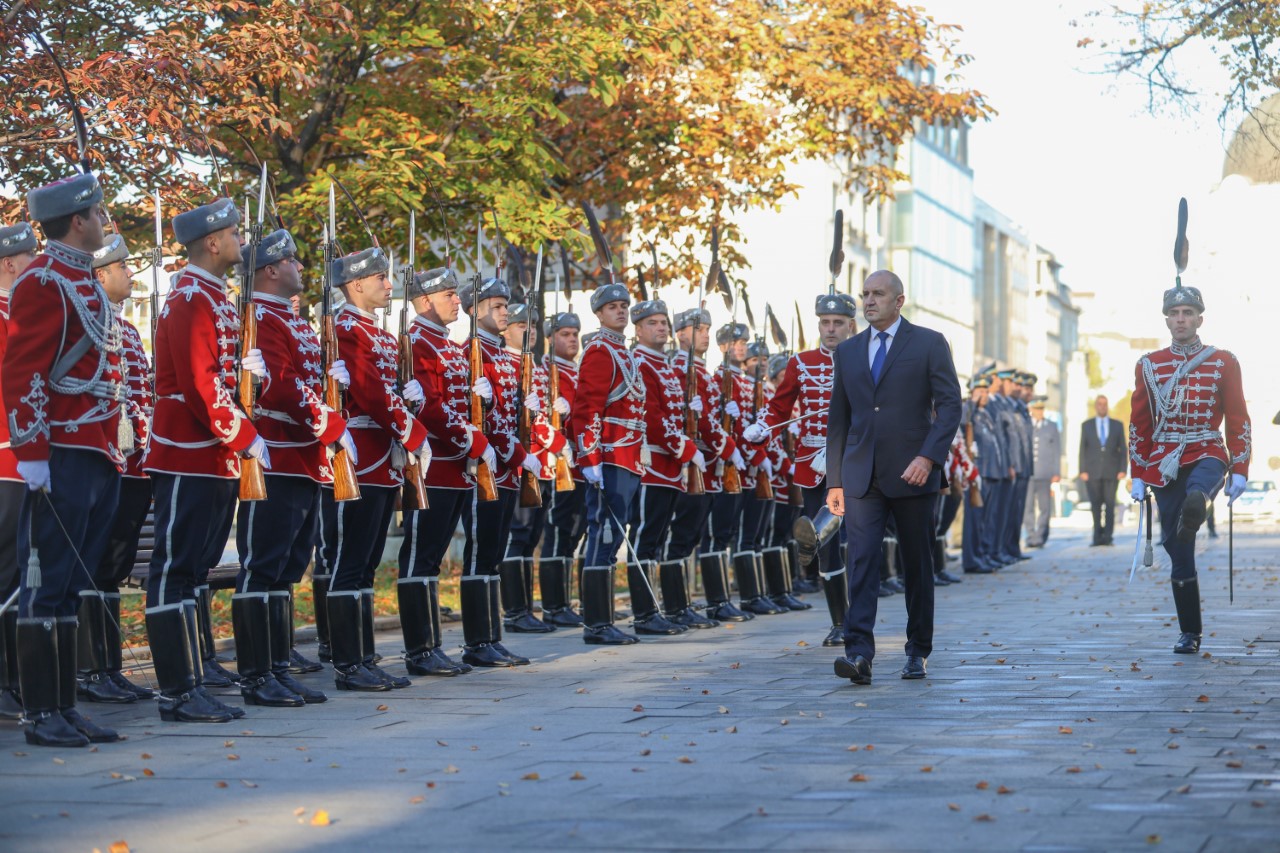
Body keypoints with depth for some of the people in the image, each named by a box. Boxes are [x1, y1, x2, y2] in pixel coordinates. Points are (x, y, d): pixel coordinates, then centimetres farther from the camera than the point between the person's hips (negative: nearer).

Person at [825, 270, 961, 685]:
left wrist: (928, 456, -19)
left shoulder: (929, 344, 1)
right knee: (861, 561, -11)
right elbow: (838, 418, 15)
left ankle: (918, 651, 19)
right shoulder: (848, 351, 13)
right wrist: (834, 479, 10)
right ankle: (859, 653, -19)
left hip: (912, 473, -2)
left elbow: (949, 405, -5)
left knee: (918, 565, 6)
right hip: (862, 476, 2)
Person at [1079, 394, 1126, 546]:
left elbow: (1122, 449, 8)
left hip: (1111, 472, 0)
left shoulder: (1117, 425, 11)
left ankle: (1107, 537, -7)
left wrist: (1122, 470, -2)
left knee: (1110, 505, -7)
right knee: (1096, 506, -2)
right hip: (1092, 472, 0)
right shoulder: (1086, 425, 10)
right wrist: (1082, 471, -3)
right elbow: (1082, 450, 7)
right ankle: (1097, 537, 3)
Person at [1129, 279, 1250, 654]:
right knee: (1178, 553, 1)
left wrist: (1239, 471, -5)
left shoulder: (1223, 363, 2)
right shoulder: (1149, 365, 7)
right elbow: (1139, 425, 9)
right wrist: (1138, 476, 4)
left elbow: (1238, 421, 3)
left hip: (1207, 456, -1)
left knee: (1197, 494, -39)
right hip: (1165, 465, 1)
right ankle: (1189, 632, 9)